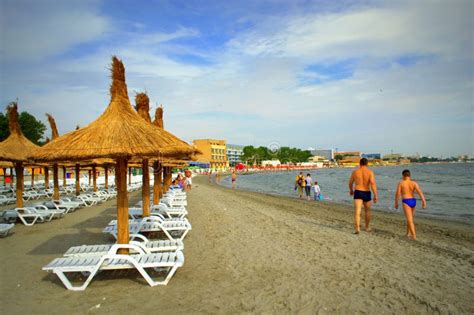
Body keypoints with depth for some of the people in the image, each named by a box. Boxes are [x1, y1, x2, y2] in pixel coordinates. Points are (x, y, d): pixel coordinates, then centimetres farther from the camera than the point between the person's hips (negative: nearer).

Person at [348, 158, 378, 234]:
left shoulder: (355, 172, 2)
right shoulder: (370, 172, -4)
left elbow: (350, 183, 14)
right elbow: (373, 183, -17)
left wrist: (351, 190, 33)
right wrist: (376, 195, -17)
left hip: (357, 193, 0)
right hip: (367, 193, 1)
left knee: (357, 211, -8)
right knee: (367, 211, 21)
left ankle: (357, 228, -25)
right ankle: (367, 227, 34)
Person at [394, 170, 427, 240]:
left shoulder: (401, 183, -4)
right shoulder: (414, 183, 4)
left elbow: (397, 194, -6)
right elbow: (420, 192, -11)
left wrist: (396, 203, 5)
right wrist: (424, 201, -17)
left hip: (406, 202, -5)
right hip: (413, 201, 5)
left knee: (410, 219, -6)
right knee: (410, 218, 22)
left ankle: (414, 236, -15)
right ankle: (408, 233, 32)